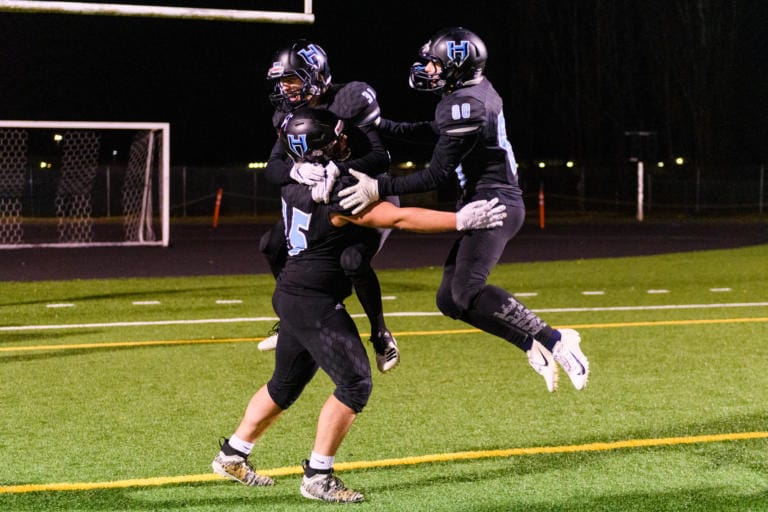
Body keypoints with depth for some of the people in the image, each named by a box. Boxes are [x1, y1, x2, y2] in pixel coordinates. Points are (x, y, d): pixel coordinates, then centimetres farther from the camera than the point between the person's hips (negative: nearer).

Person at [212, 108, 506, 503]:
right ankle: (317, 477, -3)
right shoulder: (338, 196, -24)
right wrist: (462, 220, -25)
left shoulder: (294, 181, 1)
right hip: (314, 304, -9)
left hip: (292, 296, 10)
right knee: (355, 384, -7)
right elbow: (400, 219, -26)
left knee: (285, 385, 22)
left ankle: (232, 456, 33)